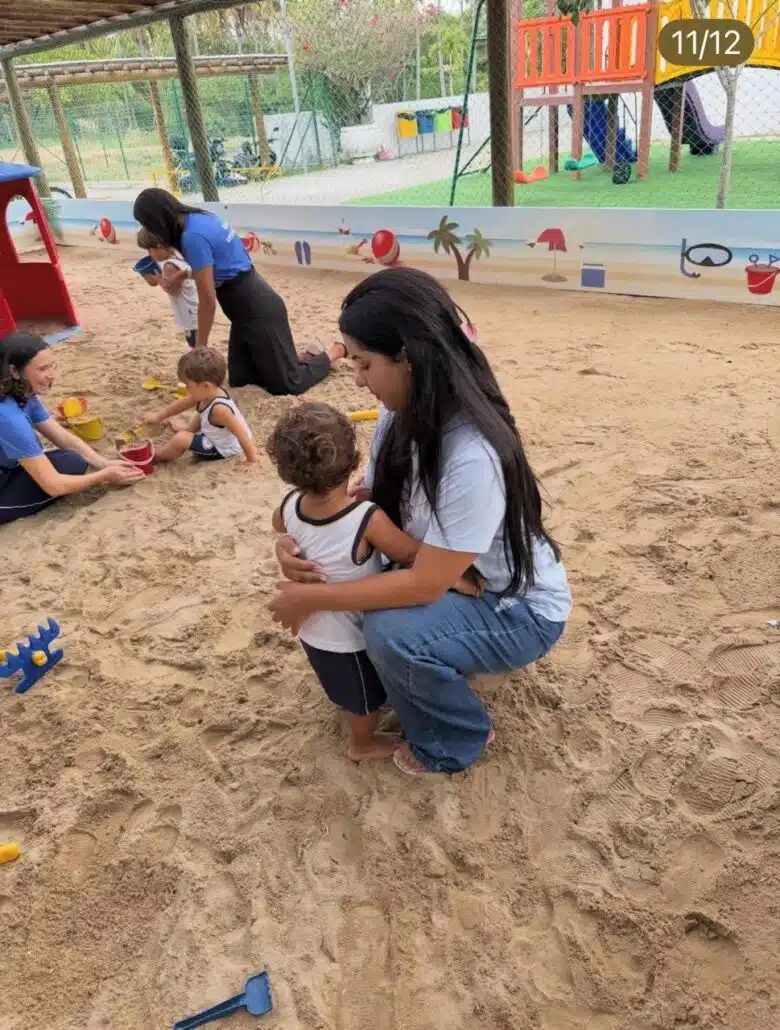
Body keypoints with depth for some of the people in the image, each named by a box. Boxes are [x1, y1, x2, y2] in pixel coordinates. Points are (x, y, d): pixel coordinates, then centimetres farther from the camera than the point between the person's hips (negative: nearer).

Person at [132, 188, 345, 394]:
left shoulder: (193, 236, -24)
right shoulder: (198, 218, 6)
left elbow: (207, 300, -20)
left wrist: (200, 347, -11)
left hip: (258, 310, -10)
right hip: (251, 305, 10)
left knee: (287, 385, 0)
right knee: (239, 379, 14)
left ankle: (335, 351, 21)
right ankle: (306, 357, 25)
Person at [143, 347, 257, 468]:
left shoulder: (219, 409, -39)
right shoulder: (209, 394, -10)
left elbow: (242, 434, -36)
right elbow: (183, 403, 6)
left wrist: (252, 460, -31)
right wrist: (158, 417, 15)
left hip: (222, 449, -9)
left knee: (181, 439, -19)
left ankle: (155, 457, 8)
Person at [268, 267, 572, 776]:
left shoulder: (473, 456, -35)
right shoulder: (402, 417, -10)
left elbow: (425, 585, -32)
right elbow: (370, 502, 1)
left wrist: (313, 598, -24)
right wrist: (303, 539, -16)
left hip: (521, 608, -8)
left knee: (391, 633, -31)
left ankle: (457, 741, 1)